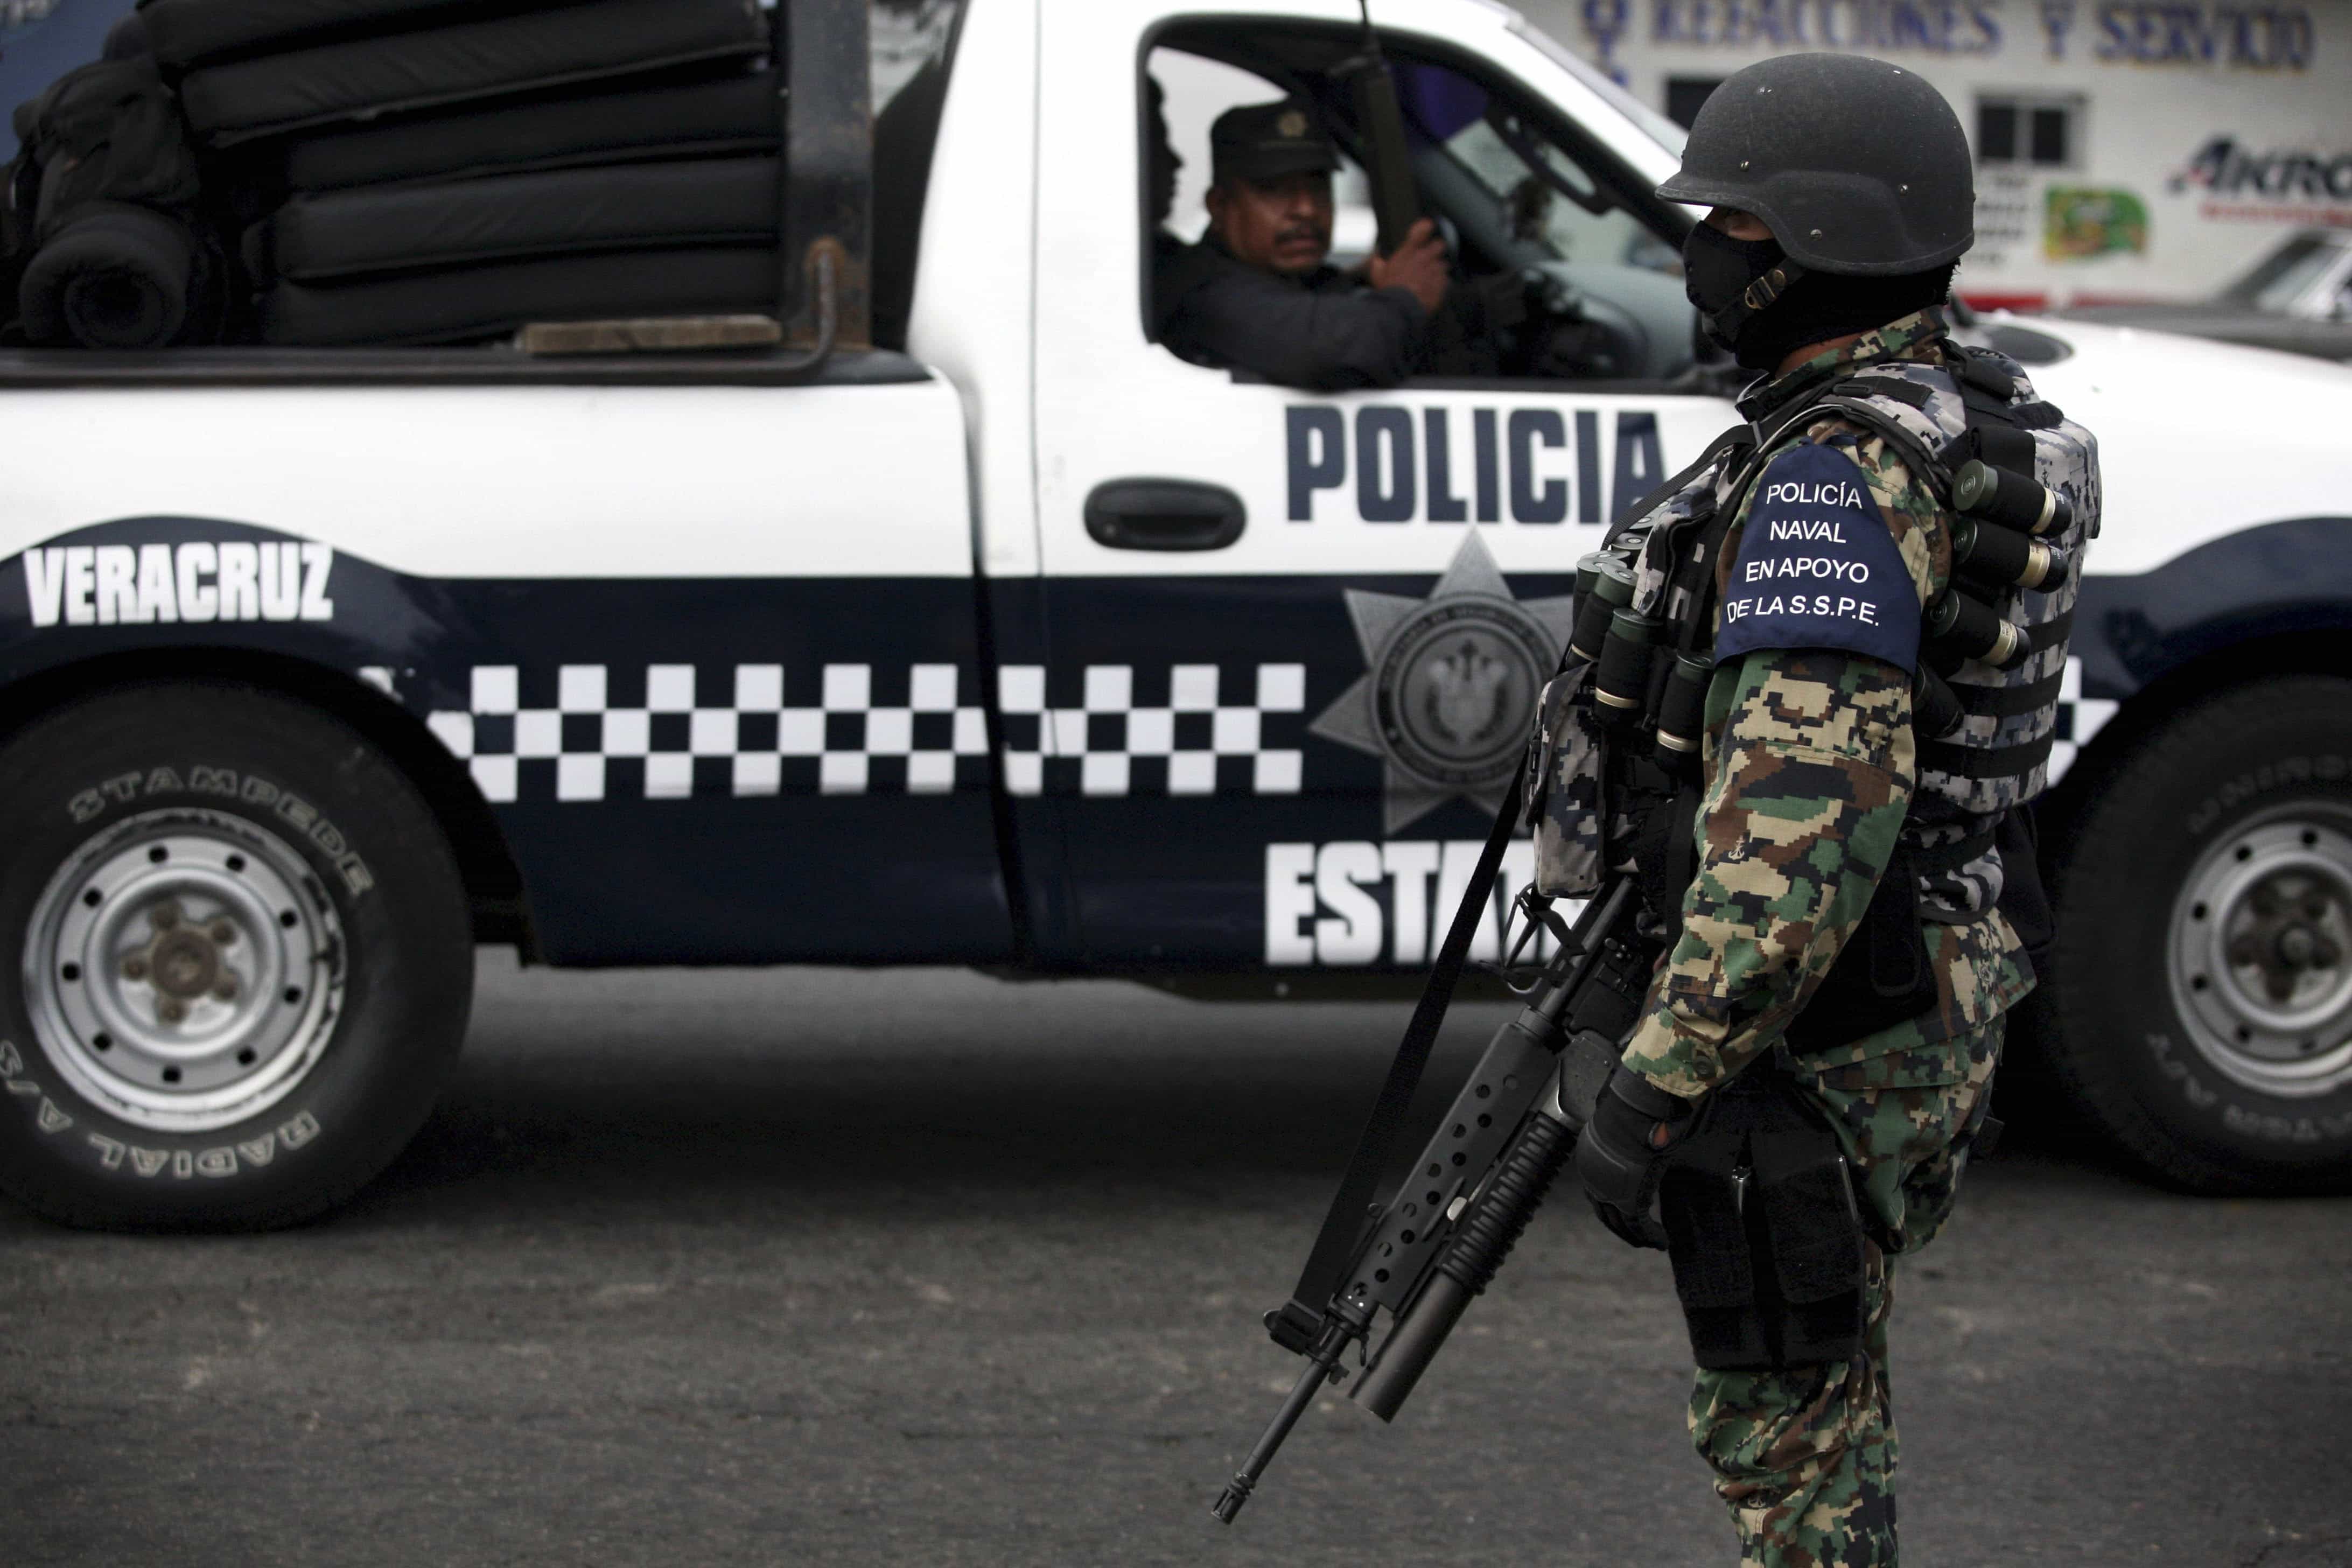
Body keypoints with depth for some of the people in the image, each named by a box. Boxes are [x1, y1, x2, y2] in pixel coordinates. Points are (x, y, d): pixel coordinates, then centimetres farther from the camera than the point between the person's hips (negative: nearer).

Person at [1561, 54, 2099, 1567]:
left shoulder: (1838, 477, -23)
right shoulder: (1980, 420, 10)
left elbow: (1810, 815, -31)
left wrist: (1655, 1090, -30)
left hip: (1818, 1040, -10)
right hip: (1938, 999, 10)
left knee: (1783, 1417, 0)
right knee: (1824, 1384, 22)